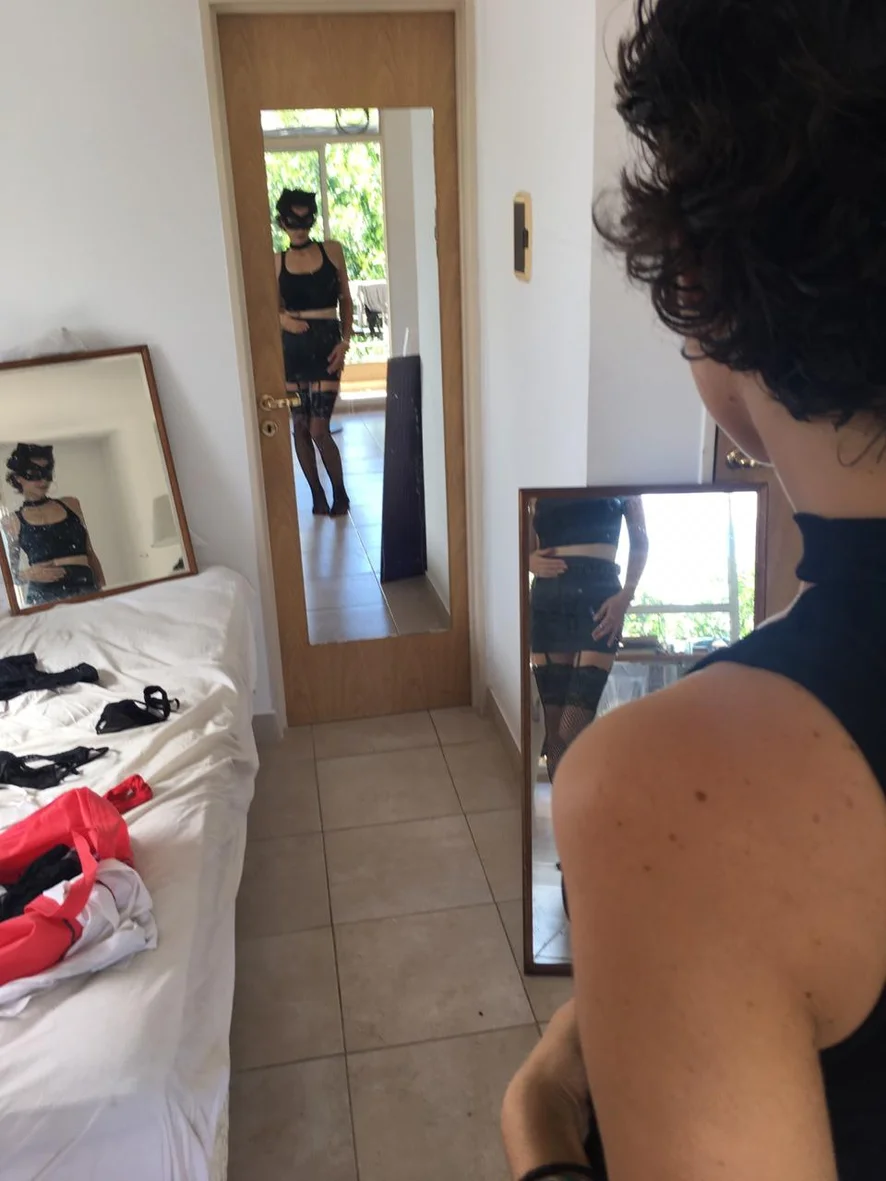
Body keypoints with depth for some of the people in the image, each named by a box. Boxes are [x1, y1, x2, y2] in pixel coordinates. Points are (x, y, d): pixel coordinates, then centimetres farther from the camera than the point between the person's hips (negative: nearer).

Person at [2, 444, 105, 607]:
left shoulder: (71, 504, 15)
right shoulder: (12, 522, 8)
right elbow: (10, 573, 11)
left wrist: (104, 592, 9)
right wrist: (28, 575, -9)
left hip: (86, 589, 2)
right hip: (44, 597, -2)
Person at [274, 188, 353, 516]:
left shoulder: (332, 251, 5)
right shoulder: (277, 262, 7)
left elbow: (346, 300, 8)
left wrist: (345, 341, -5)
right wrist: (283, 318, -14)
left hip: (326, 343, -2)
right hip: (292, 347, 2)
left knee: (319, 429, -7)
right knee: (299, 427, 6)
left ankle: (340, 493, 13)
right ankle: (317, 494, 21)